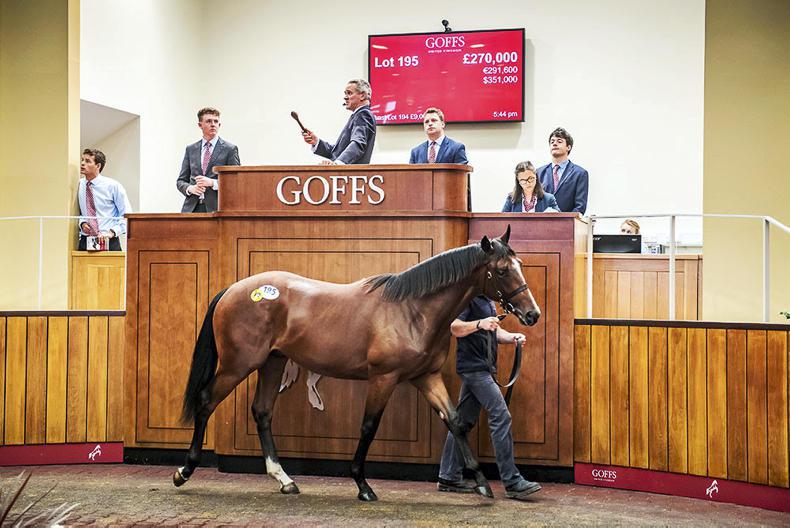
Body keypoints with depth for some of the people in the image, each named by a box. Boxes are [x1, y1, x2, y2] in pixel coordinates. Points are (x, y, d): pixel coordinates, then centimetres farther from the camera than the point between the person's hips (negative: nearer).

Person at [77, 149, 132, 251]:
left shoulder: (113, 186, -4)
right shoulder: (78, 185, 6)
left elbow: (126, 215, -3)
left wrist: (113, 231, -16)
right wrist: (82, 223, -2)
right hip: (85, 242, 3)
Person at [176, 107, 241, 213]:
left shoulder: (230, 149, 4)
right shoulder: (190, 149, 15)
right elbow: (181, 181, 17)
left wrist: (213, 183, -13)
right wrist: (190, 188, -5)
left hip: (216, 208, -3)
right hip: (192, 208, 3)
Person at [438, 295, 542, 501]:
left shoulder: (487, 299, 19)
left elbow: (496, 331, 22)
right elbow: (455, 327, -20)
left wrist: (512, 337, 3)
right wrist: (479, 324, -35)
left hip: (482, 368, 10)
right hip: (473, 366, -10)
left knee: (464, 421, 11)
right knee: (501, 417, -13)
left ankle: (448, 478, 16)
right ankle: (512, 482, -11)